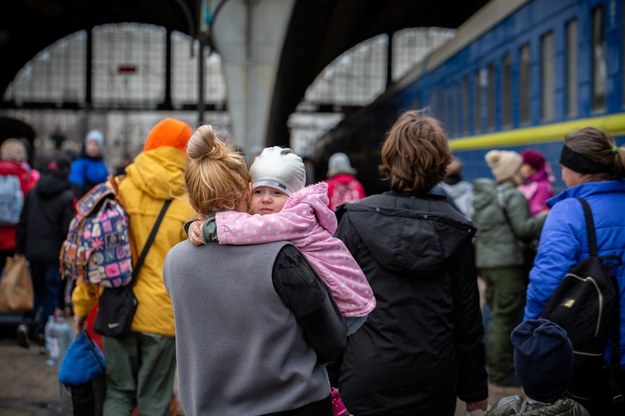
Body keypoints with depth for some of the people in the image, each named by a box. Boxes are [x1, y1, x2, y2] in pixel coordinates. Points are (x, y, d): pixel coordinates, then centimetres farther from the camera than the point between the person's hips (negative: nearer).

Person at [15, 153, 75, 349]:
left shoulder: (33, 193, 5)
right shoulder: (67, 198, -12)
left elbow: (22, 224, 7)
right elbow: (68, 230, -14)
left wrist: (20, 249, 13)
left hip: (33, 252, 5)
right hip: (55, 253, -5)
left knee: (36, 290, 18)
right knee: (52, 292, 7)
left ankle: (27, 323, 0)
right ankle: (43, 331, 6)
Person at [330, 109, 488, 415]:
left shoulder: (356, 219, -5)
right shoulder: (455, 229, 1)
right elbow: (467, 315, 3)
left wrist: (328, 378, 4)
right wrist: (474, 390, 11)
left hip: (368, 380, -2)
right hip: (435, 379, 2)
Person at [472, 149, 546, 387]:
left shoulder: (483, 195, 13)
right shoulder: (513, 196, -12)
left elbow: (476, 225, 18)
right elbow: (524, 229, -15)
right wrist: (546, 217, -5)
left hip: (484, 260, 9)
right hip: (507, 262, -8)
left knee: (495, 312, 17)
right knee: (505, 316, -3)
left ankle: (493, 364, 24)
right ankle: (501, 371, 1)